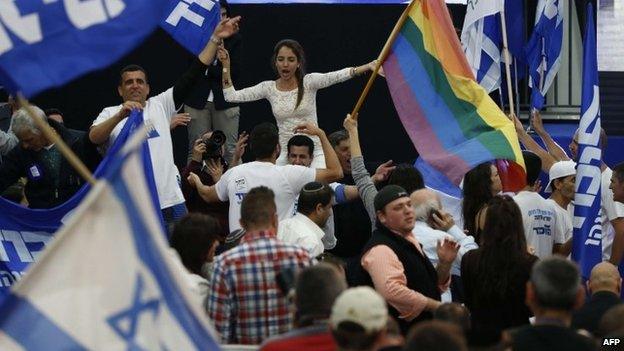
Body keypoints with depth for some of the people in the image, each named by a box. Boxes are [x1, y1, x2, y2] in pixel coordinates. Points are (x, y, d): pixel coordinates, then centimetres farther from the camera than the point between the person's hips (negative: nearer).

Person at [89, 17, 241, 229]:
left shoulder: (160, 106, 12)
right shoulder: (110, 114, 6)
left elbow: (191, 77, 7)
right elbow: (94, 138, -13)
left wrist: (215, 39, 1)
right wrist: (121, 115, -27)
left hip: (169, 201, 2)